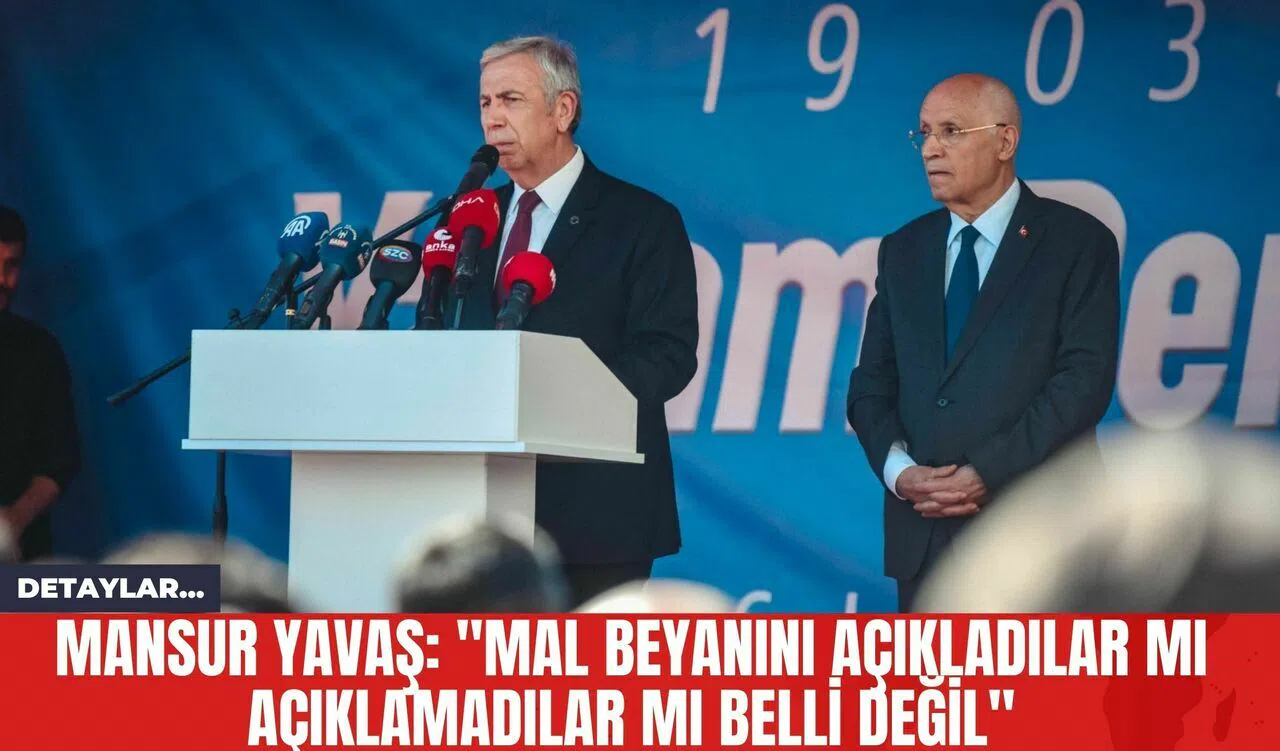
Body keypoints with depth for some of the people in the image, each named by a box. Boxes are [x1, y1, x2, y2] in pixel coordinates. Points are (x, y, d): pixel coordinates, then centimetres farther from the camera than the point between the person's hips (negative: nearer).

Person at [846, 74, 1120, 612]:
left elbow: (1086, 378, -9)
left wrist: (987, 472, -15)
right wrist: (899, 469, -6)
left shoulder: (1077, 242, 0)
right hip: (924, 535, 5)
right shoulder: (903, 251, 16)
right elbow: (871, 383, 14)